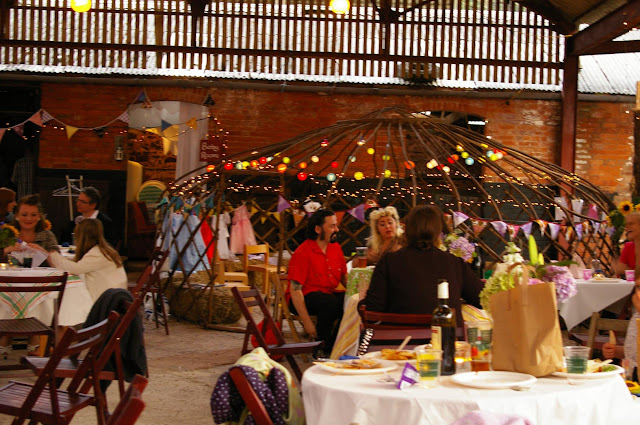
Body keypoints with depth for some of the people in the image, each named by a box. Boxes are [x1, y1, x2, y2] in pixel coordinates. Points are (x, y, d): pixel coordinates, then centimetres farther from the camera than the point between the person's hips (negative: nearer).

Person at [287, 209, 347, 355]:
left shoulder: (336, 247, 8)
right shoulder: (302, 253, -15)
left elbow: (345, 278, 17)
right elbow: (295, 290, -18)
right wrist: (307, 322, -23)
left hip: (331, 293, 7)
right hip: (306, 298, -7)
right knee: (330, 302, -35)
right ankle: (322, 347, -16)